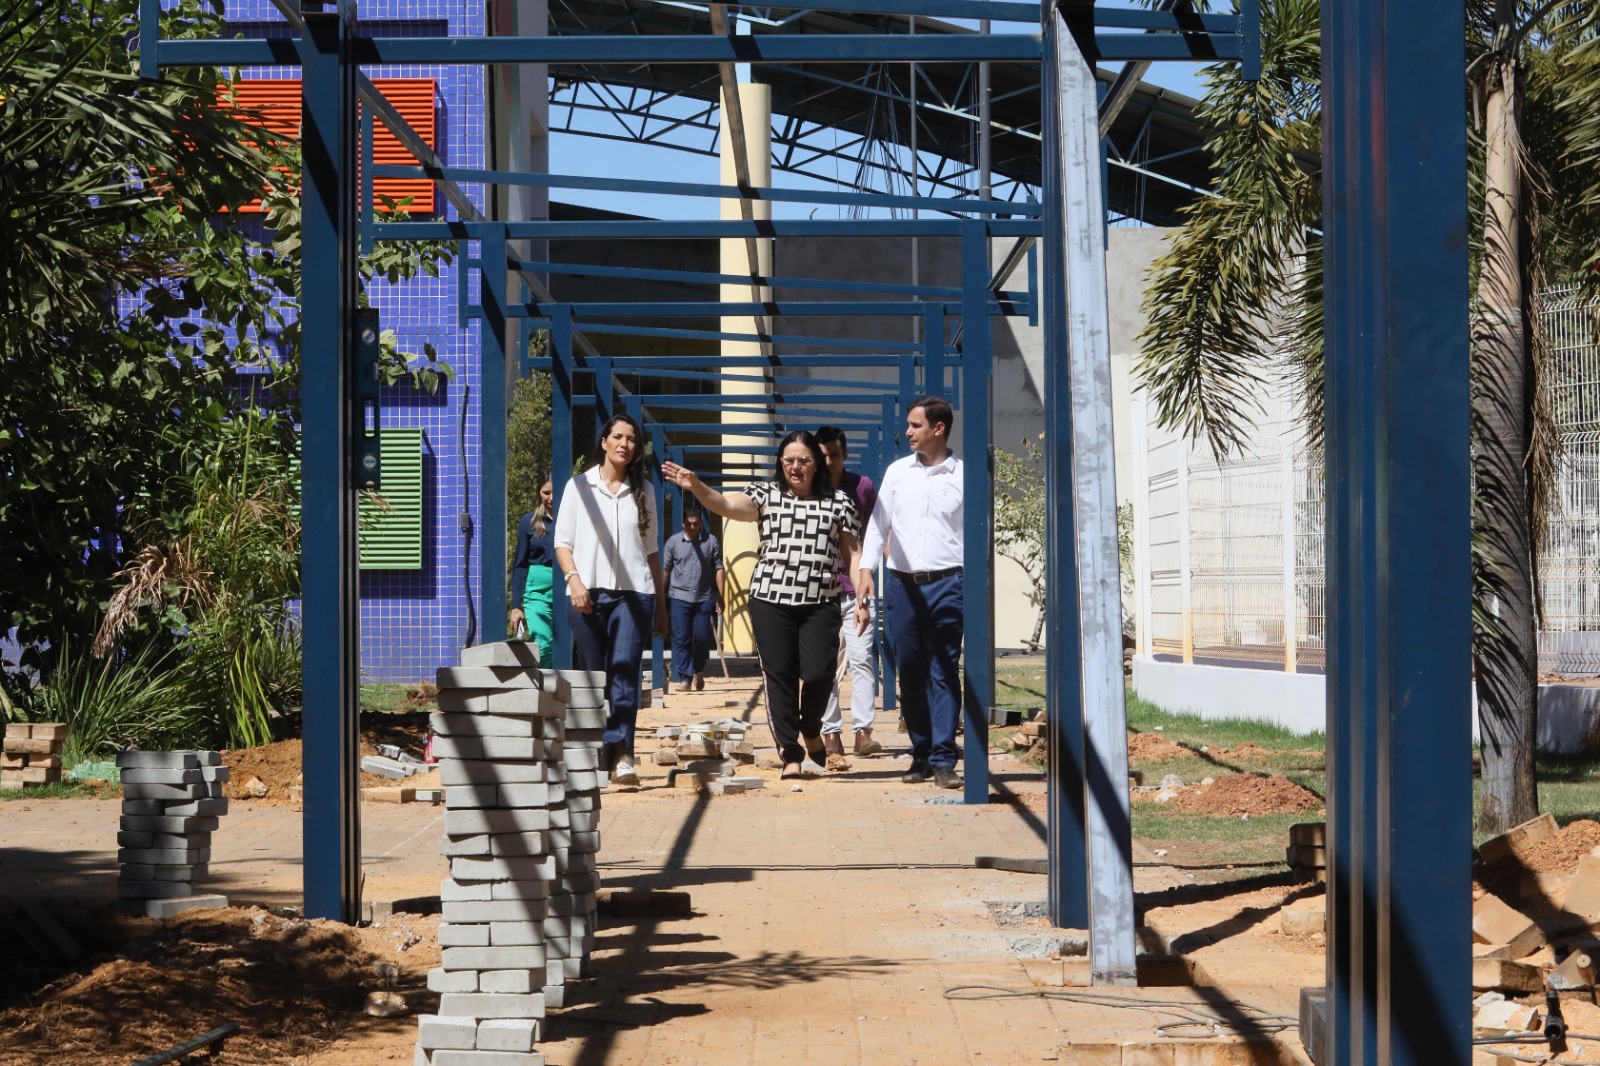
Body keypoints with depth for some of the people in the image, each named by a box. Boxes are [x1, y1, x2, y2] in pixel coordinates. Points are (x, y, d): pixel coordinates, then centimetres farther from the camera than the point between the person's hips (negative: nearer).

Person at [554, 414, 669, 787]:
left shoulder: (643, 491, 15)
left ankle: (620, 755, -20)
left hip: (633, 593, 1)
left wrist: (661, 604, 17)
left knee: (624, 670, -14)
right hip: (588, 593, 0)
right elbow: (563, 542, 7)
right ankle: (594, 755, 7)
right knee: (592, 677, 1)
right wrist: (574, 579, -10)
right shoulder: (578, 486, 9)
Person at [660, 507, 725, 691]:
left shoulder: (711, 541, 4)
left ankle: (698, 670, 25)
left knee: (702, 638, 1)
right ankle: (685, 678, 0)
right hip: (680, 597, 0)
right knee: (681, 639, -3)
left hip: (704, 598, 0)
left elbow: (719, 569, 5)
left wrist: (720, 597, 0)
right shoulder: (673, 542, 4)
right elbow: (665, 569, 6)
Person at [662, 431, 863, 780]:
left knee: (818, 673, -11)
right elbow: (726, 504, -9)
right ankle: (791, 753, 11)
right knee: (780, 676, 1)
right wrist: (696, 487, -28)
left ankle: (811, 730, 20)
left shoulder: (838, 502, 10)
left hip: (820, 603, 0)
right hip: (771, 601, 0)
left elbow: (852, 553, 11)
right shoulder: (767, 494, 7)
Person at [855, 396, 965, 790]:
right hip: (901, 582, 3)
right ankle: (921, 754, 15)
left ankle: (943, 759, -3)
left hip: (946, 583, -3)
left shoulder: (962, 476, 2)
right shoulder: (897, 471, 10)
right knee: (909, 672, 6)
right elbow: (879, 522, 9)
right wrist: (865, 568, -4)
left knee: (944, 673, -4)